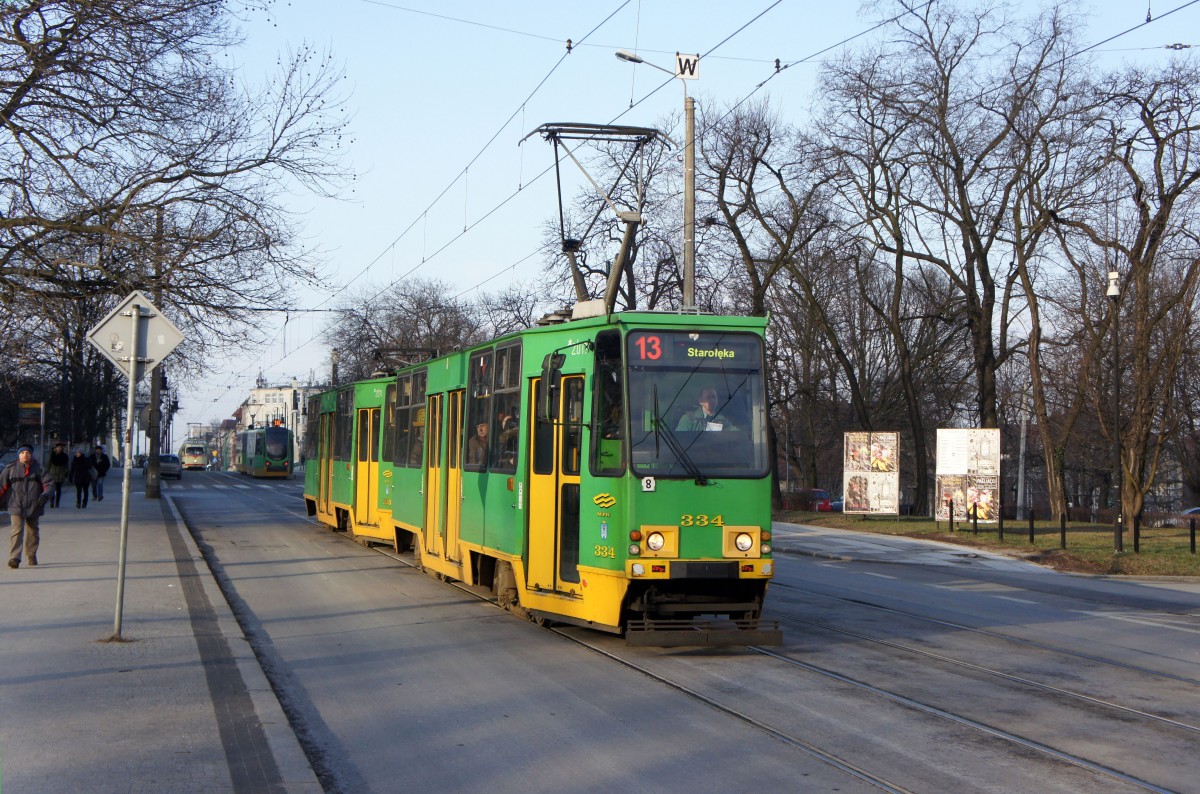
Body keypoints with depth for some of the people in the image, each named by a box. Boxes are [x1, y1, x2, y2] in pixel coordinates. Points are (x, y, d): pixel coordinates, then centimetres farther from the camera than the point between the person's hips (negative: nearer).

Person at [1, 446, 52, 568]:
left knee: (32, 532, 14)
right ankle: (14, 558, -20)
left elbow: (49, 483, 1)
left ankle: (31, 555, 32)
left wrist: (45, 495, -17)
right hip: (16, 507, -2)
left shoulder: (38, 468, 3)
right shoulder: (11, 468, 2)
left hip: (33, 507, 2)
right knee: (17, 532, -15)